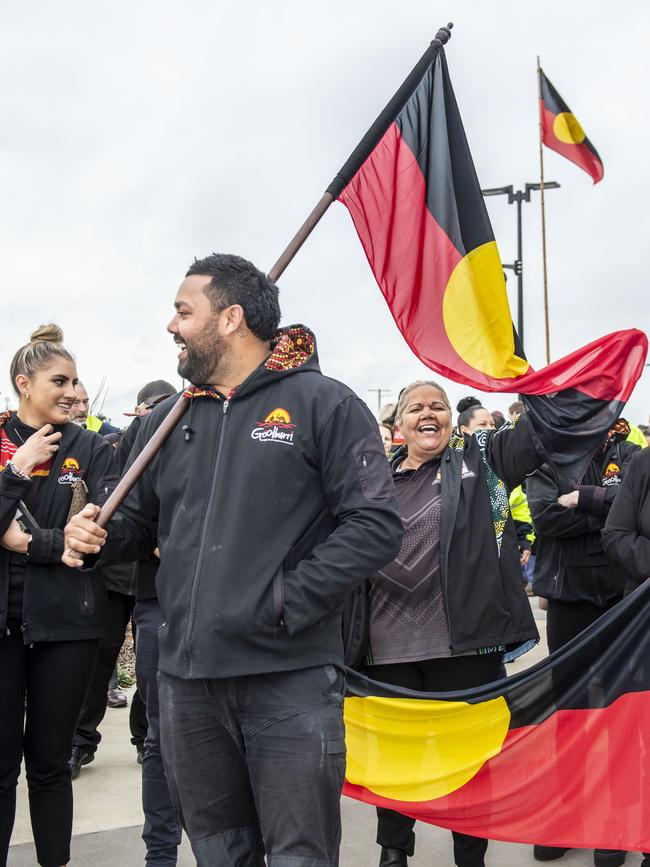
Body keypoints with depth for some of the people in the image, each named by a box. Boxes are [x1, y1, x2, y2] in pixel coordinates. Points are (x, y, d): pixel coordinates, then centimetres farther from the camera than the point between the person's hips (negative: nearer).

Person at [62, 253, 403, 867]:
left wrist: (286, 601, -17)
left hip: (291, 681, -5)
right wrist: (96, 536, 1)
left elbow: (375, 524, -11)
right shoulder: (166, 422, 14)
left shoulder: (322, 404, -4)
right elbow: (138, 520, 24)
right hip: (186, 680, 6)